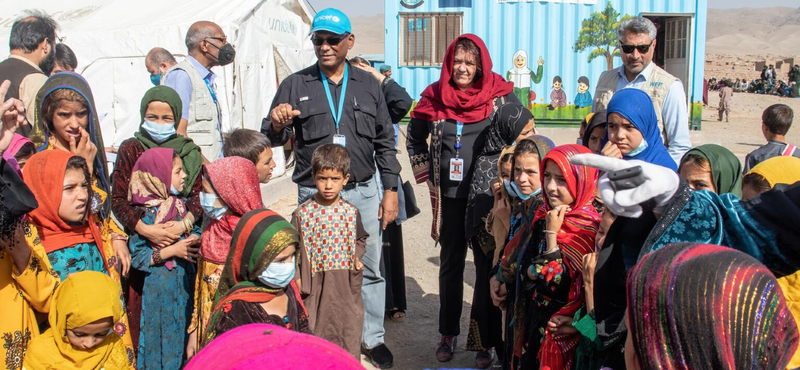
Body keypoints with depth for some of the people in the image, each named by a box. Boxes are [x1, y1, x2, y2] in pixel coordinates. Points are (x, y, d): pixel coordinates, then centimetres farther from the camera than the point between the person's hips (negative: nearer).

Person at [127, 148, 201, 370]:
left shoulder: (181, 205, 3)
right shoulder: (146, 214, -15)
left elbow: (195, 230, 14)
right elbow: (137, 257, -16)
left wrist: (195, 239, -8)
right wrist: (171, 251, -20)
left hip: (185, 280, 6)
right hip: (159, 286, -6)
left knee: (183, 335, 14)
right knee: (163, 335, 5)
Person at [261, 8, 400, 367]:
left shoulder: (368, 85, 7)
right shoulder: (295, 85, 3)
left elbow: (385, 142, 9)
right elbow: (272, 139, 1)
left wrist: (391, 190, 4)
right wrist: (277, 124, -22)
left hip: (362, 192, 1)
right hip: (314, 194, -1)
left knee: (369, 268, 8)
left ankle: (372, 338, 24)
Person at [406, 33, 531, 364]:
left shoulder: (498, 97, -6)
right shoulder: (434, 98, 1)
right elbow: (415, 138, 15)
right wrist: (427, 174, 9)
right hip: (450, 196, 3)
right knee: (451, 263, 11)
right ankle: (448, 334, 24)